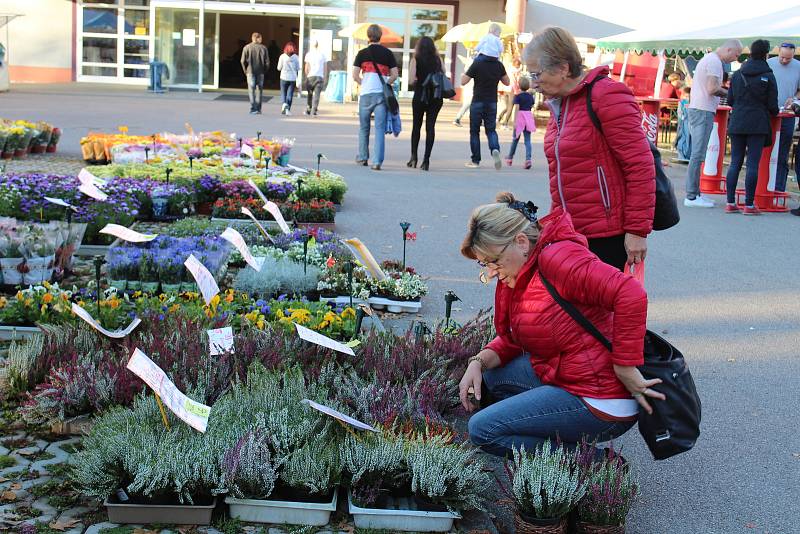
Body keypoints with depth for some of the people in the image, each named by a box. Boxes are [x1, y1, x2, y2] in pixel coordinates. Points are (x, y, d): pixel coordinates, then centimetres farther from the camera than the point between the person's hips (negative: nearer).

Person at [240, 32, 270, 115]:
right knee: (259, 90, 11)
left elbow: (243, 61, -3)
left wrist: (245, 70, 9)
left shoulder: (246, 48, -2)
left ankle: (253, 109, -8)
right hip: (260, 72, 1)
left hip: (250, 72, -1)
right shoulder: (263, 48, -1)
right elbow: (267, 62, -2)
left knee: (251, 90, 1)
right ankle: (258, 109, 14)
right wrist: (265, 71, 10)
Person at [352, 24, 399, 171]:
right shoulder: (388, 54, 4)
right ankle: (377, 161, -7)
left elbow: (355, 76, -1)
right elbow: (394, 75, 1)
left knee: (364, 127, 16)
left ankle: (362, 158, 24)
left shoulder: (362, 53, 2)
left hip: (366, 94, 0)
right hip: (382, 94, 0)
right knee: (380, 128, 0)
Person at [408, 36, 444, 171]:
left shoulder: (416, 60, -4)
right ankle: (426, 159, -5)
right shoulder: (438, 60, 3)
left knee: (416, 126, 15)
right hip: (436, 98, 2)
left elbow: (412, 80, -13)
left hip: (420, 96, -2)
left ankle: (414, 157, 13)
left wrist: (413, 82, 8)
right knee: (430, 126, 2)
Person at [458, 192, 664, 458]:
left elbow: (631, 295, -31)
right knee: (488, 375, 18)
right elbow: (511, 340, 20)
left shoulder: (556, 258, -20)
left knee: (482, 429, -10)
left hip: (601, 405, -10)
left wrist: (626, 370, -26)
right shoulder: (516, 277, 10)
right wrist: (478, 362, -1)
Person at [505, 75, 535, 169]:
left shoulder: (518, 96, -8)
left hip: (520, 117, -3)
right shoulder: (530, 96, 6)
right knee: (527, 140, -1)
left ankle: (510, 158, 27)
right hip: (529, 117, 3)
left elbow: (517, 108, -14)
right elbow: (532, 107, 11)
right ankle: (528, 159, -17)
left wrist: (515, 121, -16)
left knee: (516, 139, 12)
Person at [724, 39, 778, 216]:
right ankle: (749, 205, -1)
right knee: (753, 164, -2)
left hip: (737, 124, 4)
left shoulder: (737, 74, 6)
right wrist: (774, 112, 19)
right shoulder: (768, 76, -5)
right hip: (758, 125, -4)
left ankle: (730, 203, 5)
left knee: (735, 163, 7)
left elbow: (730, 100, 10)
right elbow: (772, 105, -3)